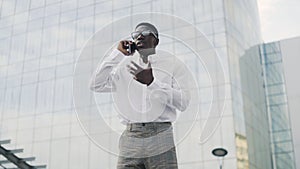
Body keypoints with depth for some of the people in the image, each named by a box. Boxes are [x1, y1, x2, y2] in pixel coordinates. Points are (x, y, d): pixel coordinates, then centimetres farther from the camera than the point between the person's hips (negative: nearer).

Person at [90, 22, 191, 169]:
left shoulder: (172, 64, 7)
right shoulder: (125, 67, 16)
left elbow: (183, 103, -4)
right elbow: (96, 85, 4)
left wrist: (152, 82, -15)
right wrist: (117, 54, 4)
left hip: (161, 139, -2)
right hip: (130, 139, 2)